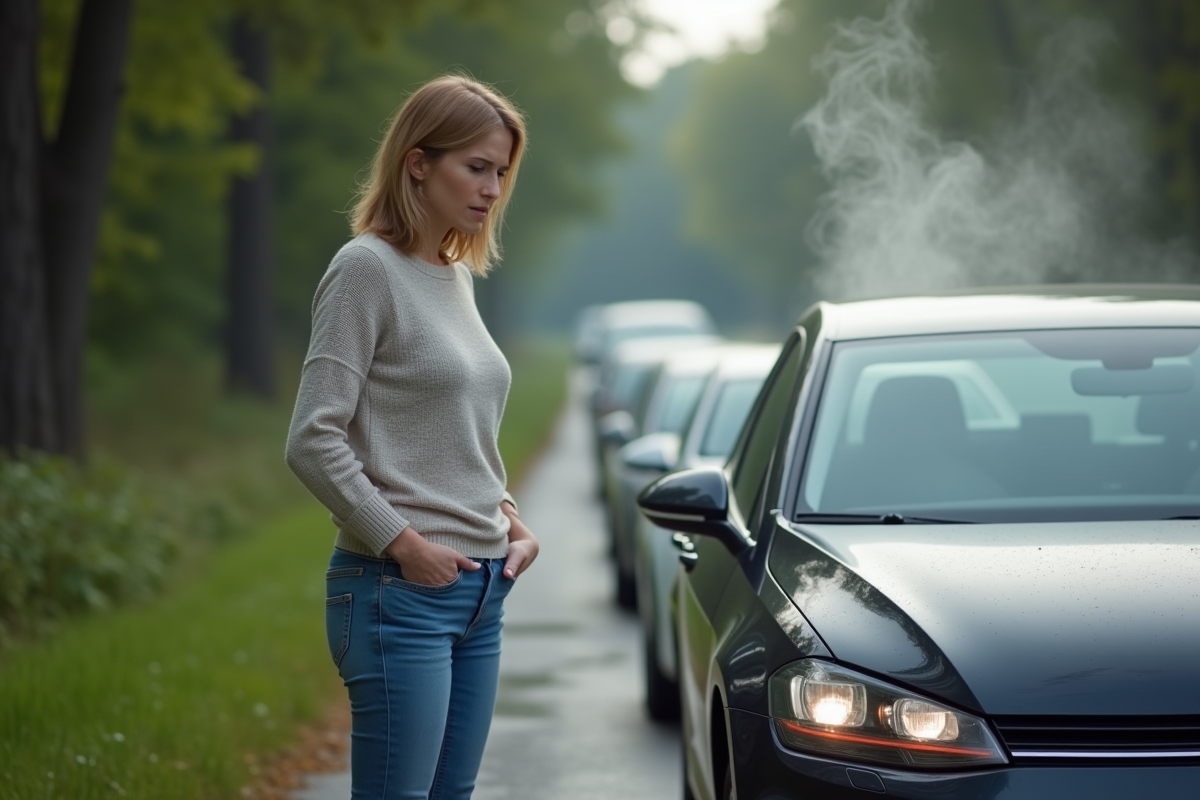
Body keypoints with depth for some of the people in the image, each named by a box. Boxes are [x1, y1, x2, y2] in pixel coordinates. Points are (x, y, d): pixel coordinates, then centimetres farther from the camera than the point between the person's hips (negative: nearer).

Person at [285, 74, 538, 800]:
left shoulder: (459, 275, 15)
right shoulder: (368, 268, -10)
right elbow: (314, 441, -15)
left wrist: (508, 518, 9)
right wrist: (403, 544, -15)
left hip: (481, 589, 8)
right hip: (399, 592, -8)